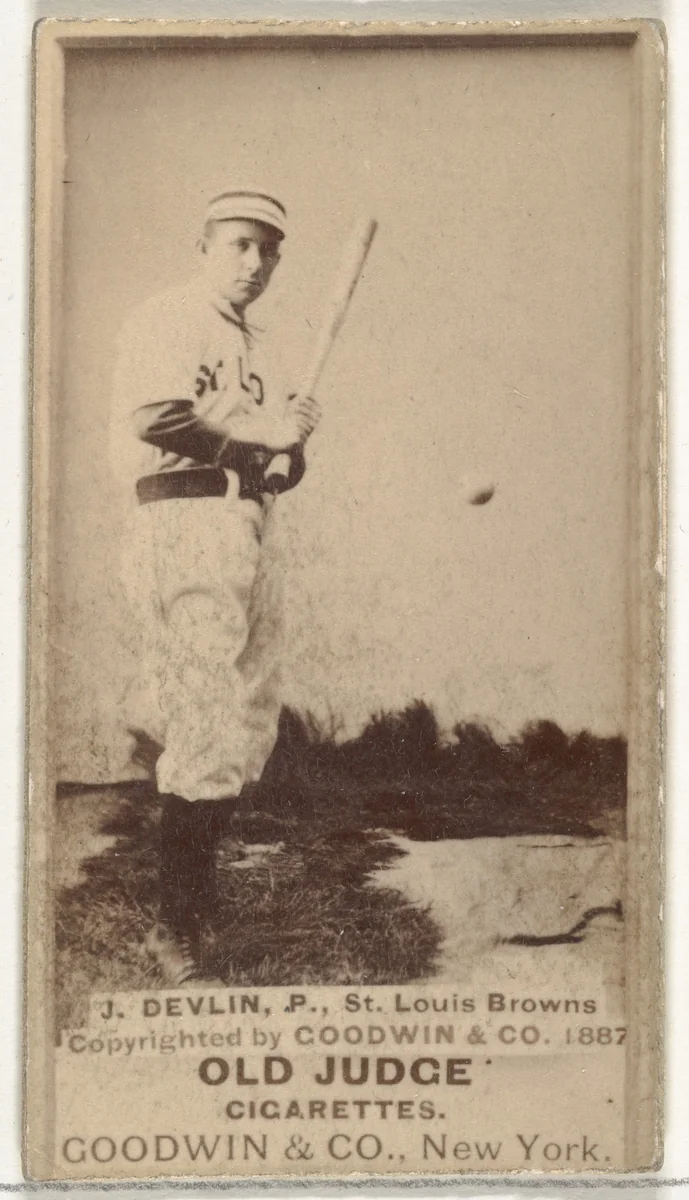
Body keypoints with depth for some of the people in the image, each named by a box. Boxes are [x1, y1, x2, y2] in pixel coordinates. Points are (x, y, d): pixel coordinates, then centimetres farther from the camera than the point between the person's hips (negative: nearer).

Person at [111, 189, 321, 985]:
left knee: (251, 724, 12)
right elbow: (153, 416, -18)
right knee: (210, 732, -12)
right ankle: (176, 926, -5)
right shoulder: (165, 322, -1)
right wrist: (257, 430, -14)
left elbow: (279, 468, 22)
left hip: (247, 533, 9)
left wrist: (292, 441, -1)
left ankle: (193, 886, 26)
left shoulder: (253, 350, 26)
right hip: (187, 524, -9)